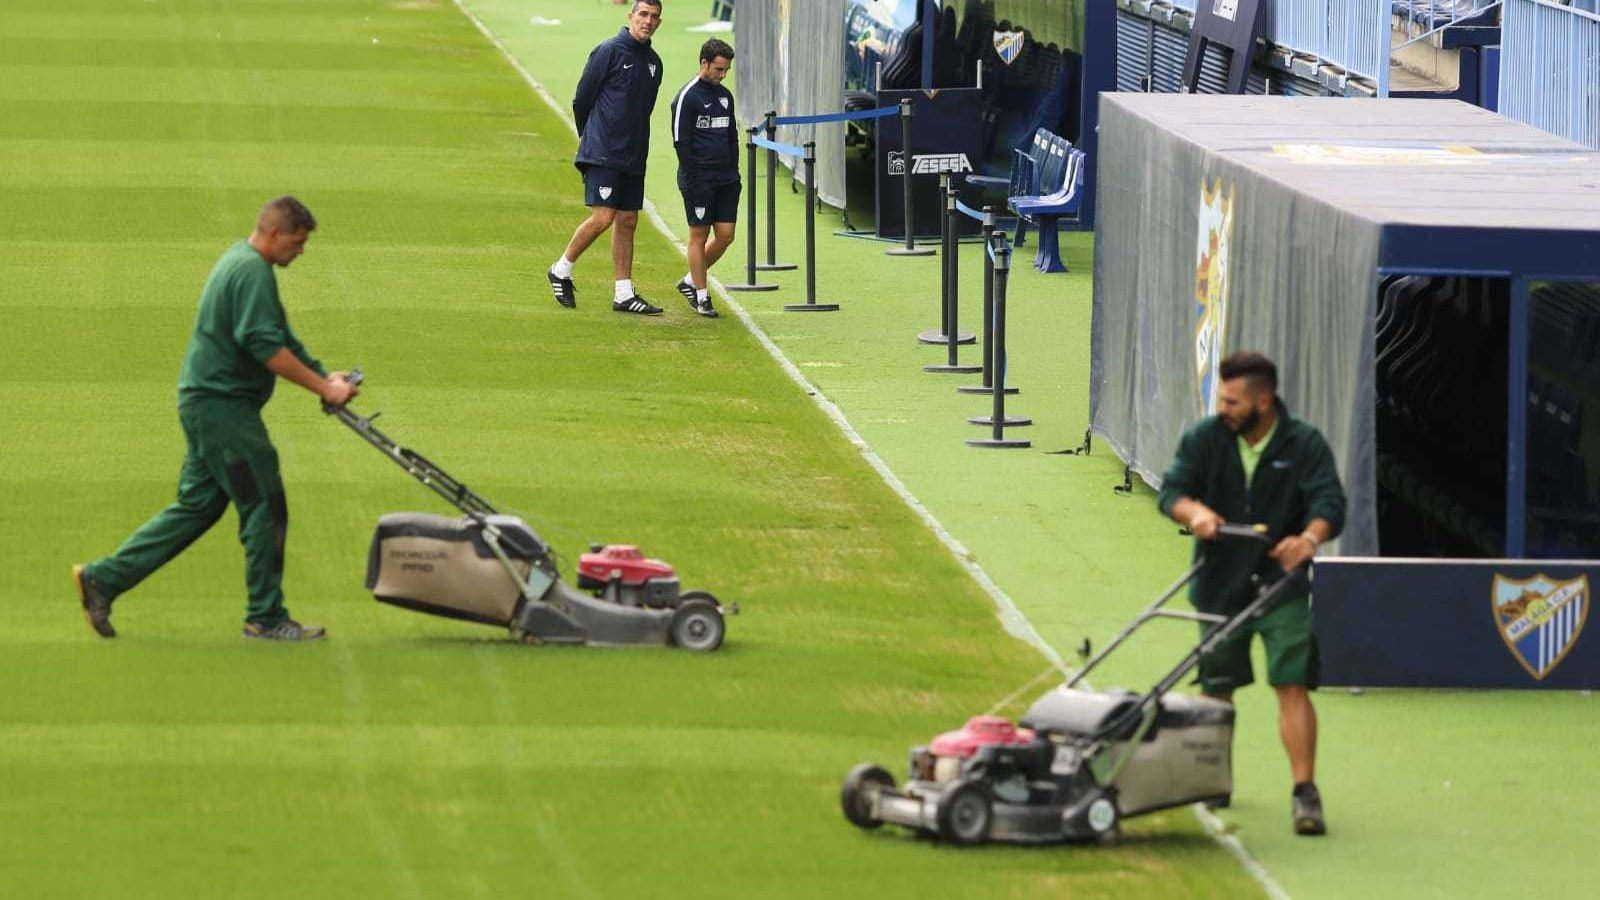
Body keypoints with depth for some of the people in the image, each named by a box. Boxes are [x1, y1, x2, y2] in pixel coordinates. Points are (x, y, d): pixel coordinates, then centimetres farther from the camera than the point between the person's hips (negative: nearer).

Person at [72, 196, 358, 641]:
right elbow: (266, 346, -23)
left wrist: (324, 376, 19)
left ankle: (103, 578, 11)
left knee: (197, 505, 13)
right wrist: (322, 388, -18)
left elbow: (281, 338, 25)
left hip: (205, 403, 11)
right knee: (264, 507, -5)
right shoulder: (252, 271, -16)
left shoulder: (239, 262, 18)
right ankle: (266, 617, 1)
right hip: (222, 405, -11)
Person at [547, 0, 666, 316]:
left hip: (634, 158, 7)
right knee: (602, 218, -13)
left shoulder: (653, 63, 13)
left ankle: (625, 294, 9)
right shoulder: (609, 52, -8)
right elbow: (582, 98, -2)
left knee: (628, 222, 6)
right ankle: (561, 271, 6)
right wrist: (588, 137, 10)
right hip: (603, 155, -7)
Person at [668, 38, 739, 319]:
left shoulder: (725, 96, 14)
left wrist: (733, 173, 13)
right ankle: (701, 296, 6)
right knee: (699, 236, -1)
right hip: (700, 180, -7)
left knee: (725, 235, 3)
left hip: (726, 180, 7)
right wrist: (692, 179, -15)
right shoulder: (687, 97, -8)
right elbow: (681, 142, -11)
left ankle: (690, 281, 21)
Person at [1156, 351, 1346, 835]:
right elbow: (1172, 488, -6)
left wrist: (1311, 536, -38)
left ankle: (1304, 791, -15)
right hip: (1220, 585, 3)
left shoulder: (1305, 446, -7)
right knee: (1217, 688, 14)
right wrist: (1194, 511, -30)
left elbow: (1329, 502, -15)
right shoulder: (1204, 439, 0)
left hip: (1281, 585, -3)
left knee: (1292, 686, -13)